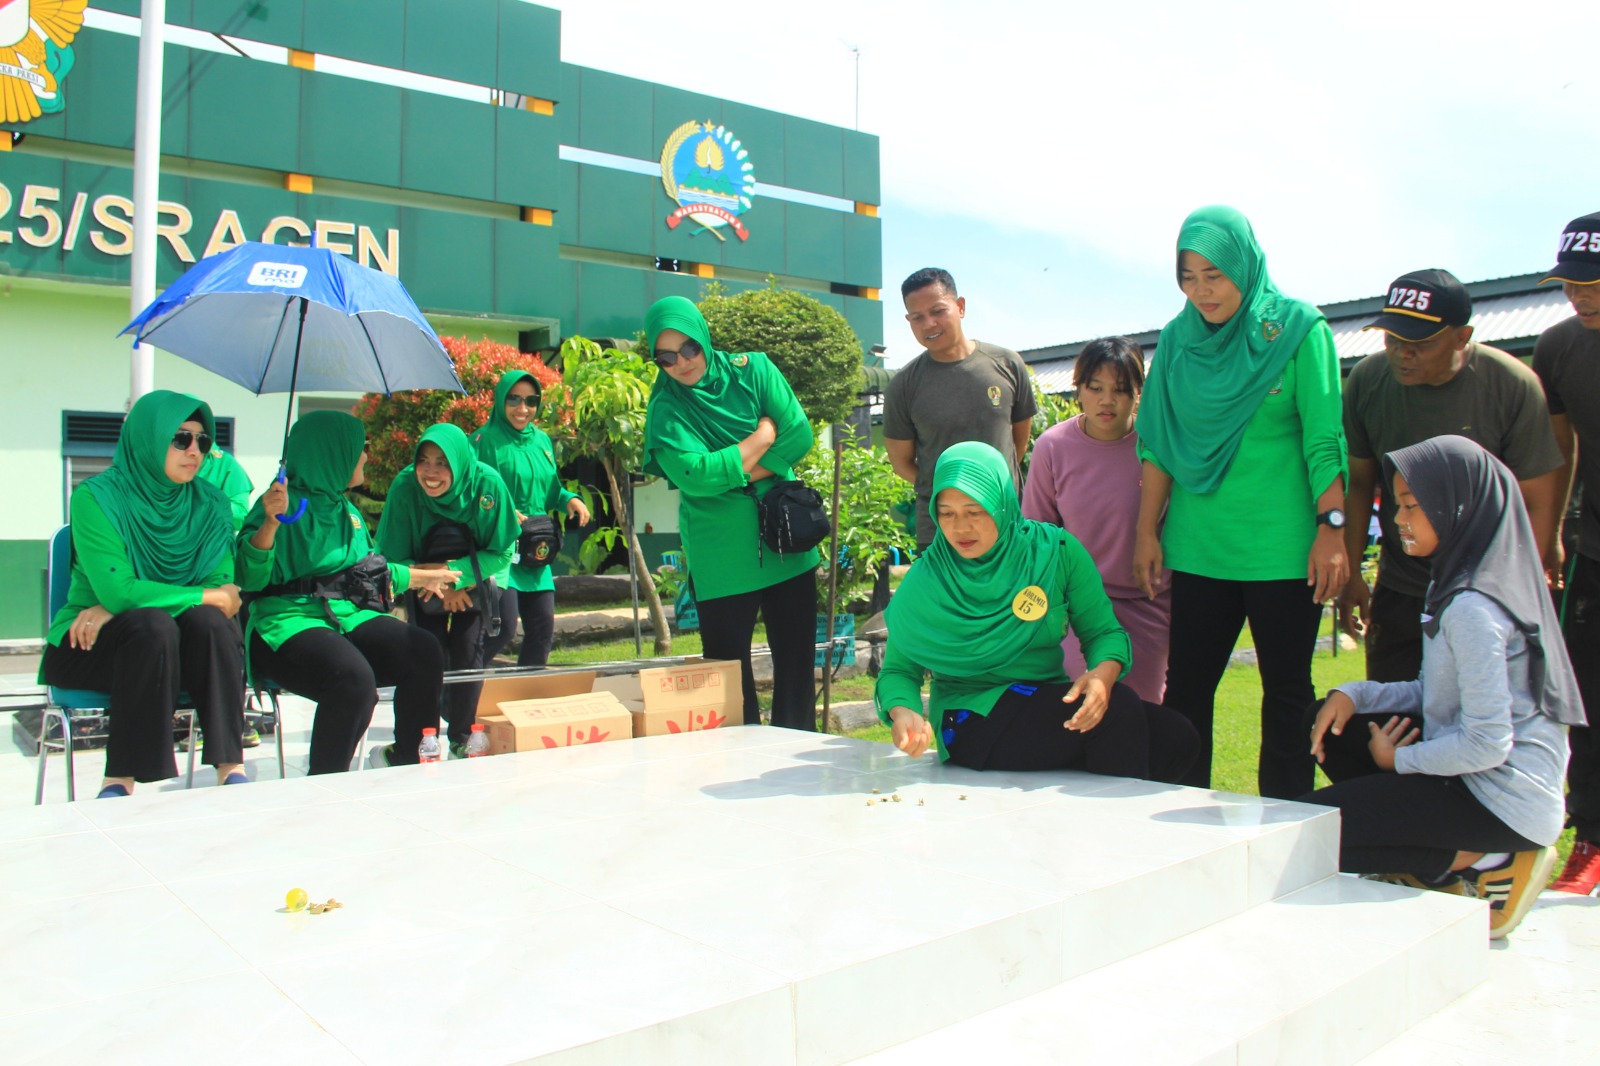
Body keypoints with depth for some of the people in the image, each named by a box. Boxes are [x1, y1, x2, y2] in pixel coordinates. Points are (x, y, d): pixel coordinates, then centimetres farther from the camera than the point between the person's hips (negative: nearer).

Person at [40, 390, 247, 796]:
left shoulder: (209, 504, 2)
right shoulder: (96, 498, -10)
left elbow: (222, 584, -11)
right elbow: (119, 590, -21)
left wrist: (114, 609, -20)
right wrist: (207, 596, -17)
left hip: (178, 649, 3)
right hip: (87, 645, -3)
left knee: (208, 619, -28)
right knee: (153, 624, -33)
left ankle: (231, 768, -31)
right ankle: (120, 781, -29)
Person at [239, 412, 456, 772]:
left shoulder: (346, 509, 20)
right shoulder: (285, 505, -5)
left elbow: (371, 570, 34)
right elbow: (251, 579, -16)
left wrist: (424, 577, 43)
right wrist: (269, 523, -28)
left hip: (350, 616, 7)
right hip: (289, 621, -7)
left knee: (425, 654, -20)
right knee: (354, 678, -36)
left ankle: (411, 767, -7)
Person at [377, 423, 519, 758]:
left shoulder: (488, 484, -26)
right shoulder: (405, 486, -24)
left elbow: (502, 554, -17)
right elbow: (393, 559, -14)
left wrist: (453, 574, -28)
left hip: (477, 581, -1)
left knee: (466, 651, -13)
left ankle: (462, 740, 3)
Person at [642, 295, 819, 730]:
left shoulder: (752, 369, 2)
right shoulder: (665, 407, -5)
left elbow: (800, 433, -6)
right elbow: (694, 475, -20)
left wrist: (732, 473, -13)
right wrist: (763, 436, -11)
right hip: (720, 559, -2)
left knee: (797, 661, 9)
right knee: (729, 668, 5)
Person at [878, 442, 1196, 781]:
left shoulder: (1056, 551, -2)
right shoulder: (925, 581, -6)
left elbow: (1104, 631, 2)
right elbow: (898, 669, -1)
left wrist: (1103, 673, -22)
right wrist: (902, 712, -24)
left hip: (1050, 706, 4)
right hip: (971, 724, -3)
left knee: (1175, 736, -19)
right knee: (1118, 707, -25)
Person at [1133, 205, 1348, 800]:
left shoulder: (1298, 328, -3)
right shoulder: (1178, 338, 7)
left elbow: (1323, 438, -5)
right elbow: (1157, 442, 9)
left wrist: (1331, 528, -10)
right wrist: (1147, 532, 6)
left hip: (1282, 549, -3)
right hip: (1198, 548, 3)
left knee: (1286, 692, 7)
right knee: (1186, 687, 6)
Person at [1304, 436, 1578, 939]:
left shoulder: (1472, 609, -23)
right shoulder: (1459, 584, 7)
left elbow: (1488, 743, -25)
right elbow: (1441, 695, 14)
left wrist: (1402, 760, -9)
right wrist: (1353, 694, -1)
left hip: (1502, 799, -10)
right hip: (1488, 779, 10)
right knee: (1329, 724, 11)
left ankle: (1475, 865, -3)